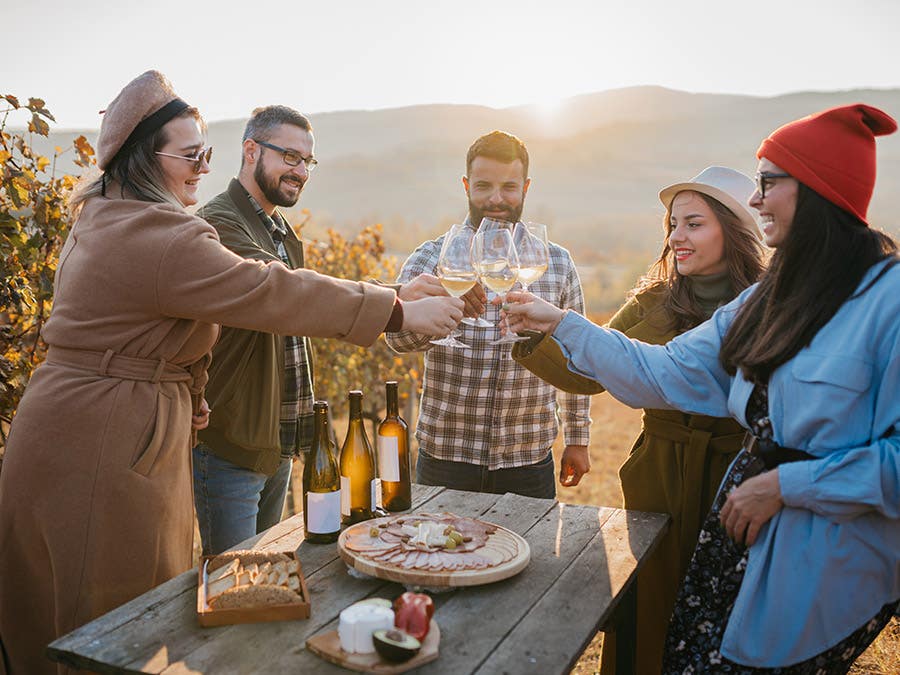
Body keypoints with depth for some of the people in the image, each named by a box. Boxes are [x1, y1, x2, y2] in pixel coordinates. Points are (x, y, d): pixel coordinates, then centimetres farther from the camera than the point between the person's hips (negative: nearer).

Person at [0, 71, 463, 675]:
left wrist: (182, 400, 15)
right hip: (102, 455, -10)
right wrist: (400, 313, -17)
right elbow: (267, 292, -22)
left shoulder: (102, 221, 15)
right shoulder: (156, 235, -21)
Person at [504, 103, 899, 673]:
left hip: (825, 565, -7)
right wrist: (561, 323, 7)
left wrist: (785, 484, -16)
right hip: (744, 529, 7)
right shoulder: (774, 296, 7)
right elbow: (667, 374, 7)